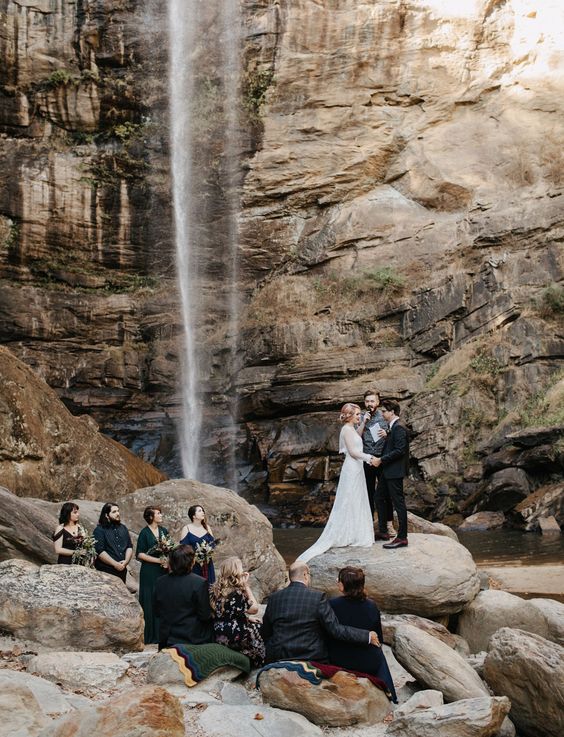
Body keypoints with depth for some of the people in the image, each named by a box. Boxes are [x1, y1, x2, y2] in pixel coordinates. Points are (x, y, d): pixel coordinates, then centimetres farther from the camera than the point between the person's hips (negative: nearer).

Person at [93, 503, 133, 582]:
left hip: (122, 570, 6)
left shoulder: (123, 528, 16)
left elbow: (130, 547, 13)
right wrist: (115, 564, -16)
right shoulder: (99, 530, -3)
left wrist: (126, 561, -6)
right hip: (105, 572, -5)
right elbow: (100, 551, -13)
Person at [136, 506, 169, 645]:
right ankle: (149, 636, 4)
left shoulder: (164, 531, 11)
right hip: (149, 573, -5)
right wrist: (159, 560, -13)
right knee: (150, 604, -2)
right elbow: (140, 554, -9)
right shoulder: (145, 533, -5)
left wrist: (168, 561, -6)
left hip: (163, 571, 5)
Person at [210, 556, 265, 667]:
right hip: (233, 638, -8)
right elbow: (254, 609, -13)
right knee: (260, 629, 15)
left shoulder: (216, 589, 1)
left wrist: (247, 619, 9)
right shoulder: (236, 592, -23)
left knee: (255, 624, 23)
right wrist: (246, 585, -12)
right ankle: (260, 663, 31)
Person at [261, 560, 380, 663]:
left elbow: (265, 634, 11)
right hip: (310, 657, -3)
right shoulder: (317, 597, -9)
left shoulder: (273, 598, 3)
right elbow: (335, 629, -12)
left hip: (277, 658, 3)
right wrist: (367, 636, -6)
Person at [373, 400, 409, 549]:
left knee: (398, 503, -4)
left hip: (395, 471, -11)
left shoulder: (399, 428, -17)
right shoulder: (392, 427, 13)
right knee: (379, 498, 18)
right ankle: (382, 531, 28)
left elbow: (399, 450, -23)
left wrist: (381, 460, -19)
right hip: (387, 471, 11)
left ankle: (402, 538, 2)